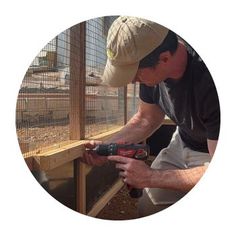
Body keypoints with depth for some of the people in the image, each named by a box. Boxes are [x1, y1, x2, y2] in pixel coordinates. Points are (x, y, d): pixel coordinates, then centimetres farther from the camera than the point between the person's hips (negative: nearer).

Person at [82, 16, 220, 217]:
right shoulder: (150, 65, -16)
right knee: (147, 208, 7)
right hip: (182, 144, 6)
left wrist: (150, 177, -28)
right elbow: (146, 119, 2)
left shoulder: (209, 83, -39)